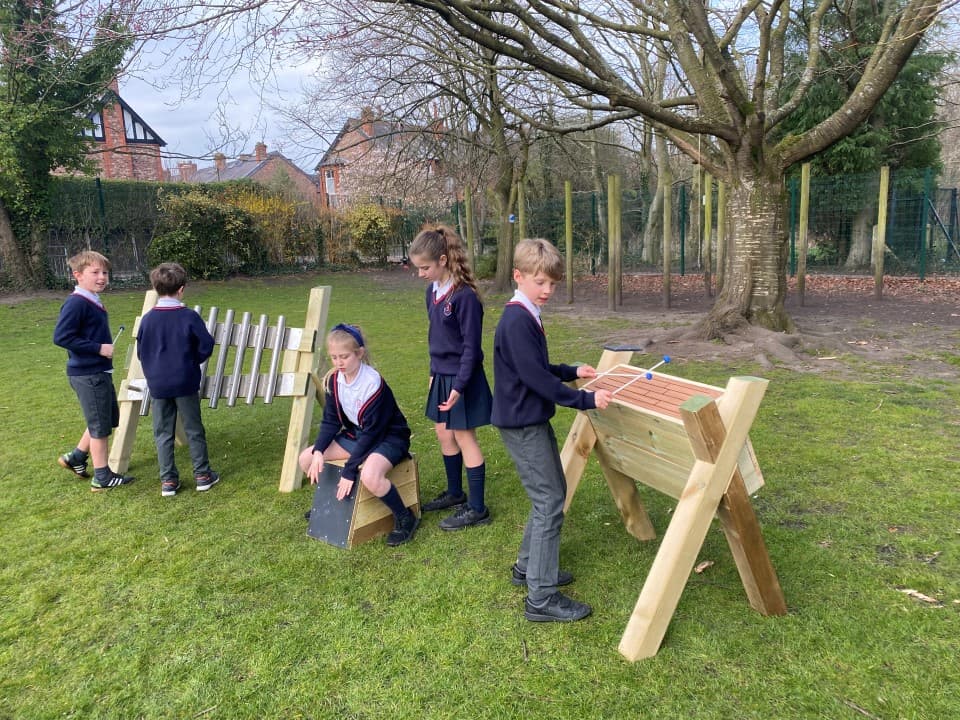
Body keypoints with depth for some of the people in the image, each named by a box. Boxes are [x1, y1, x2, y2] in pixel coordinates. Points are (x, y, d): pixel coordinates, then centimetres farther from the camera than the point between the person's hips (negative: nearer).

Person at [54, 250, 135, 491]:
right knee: (100, 426, 3)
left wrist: (104, 348, 7)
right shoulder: (76, 303, -18)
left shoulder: (94, 302, 10)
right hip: (87, 374, -9)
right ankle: (102, 477, 16)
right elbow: (61, 337, -24)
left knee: (109, 420, 21)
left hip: (100, 372, 9)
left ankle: (75, 457, 34)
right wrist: (99, 348, -22)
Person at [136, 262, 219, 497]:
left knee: (163, 433, 10)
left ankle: (168, 480, 14)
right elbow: (206, 345, -7)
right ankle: (202, 475, 15)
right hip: (185, 382, -2)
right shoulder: (189, 316, -11)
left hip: (157, 384, 2)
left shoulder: (147, 319, -4)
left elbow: (141, 352, 4)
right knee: (194, 430, 9)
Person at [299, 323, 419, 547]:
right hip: (355, 435, 8)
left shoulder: (373, 383, -26)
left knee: (370, 476, -38)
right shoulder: (334, 380, -6)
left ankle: (405, 518, -12)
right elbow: (330, 421, -1)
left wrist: (349, 470, -27)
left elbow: (371, 432, -26)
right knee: (306, 459, -3)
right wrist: (318, 451, -18)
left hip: (388, 437, -7)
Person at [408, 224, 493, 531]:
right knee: (443, 434, 17)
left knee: (464, 437, 1)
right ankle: (455, 493, 36)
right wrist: (435, 372, 18)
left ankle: (476, 508, 14)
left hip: (462, 379, -8)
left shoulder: (465, 295, -21)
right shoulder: (433, 291, 4)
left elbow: (471, 347, -19)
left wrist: (459, 386, -22)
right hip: (441, 375, 8)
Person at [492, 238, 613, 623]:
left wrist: (572, 372, 11)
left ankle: (527, 567, 33)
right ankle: (541, 598, 4)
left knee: (552, 492, 18)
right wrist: (587, 400, -19)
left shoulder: (526, 317, 10)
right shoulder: (517, 322, -21)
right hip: (522, 424, -10)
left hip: (532, 420, 10)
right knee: (549, 502, -5)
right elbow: (538, 379, -24)